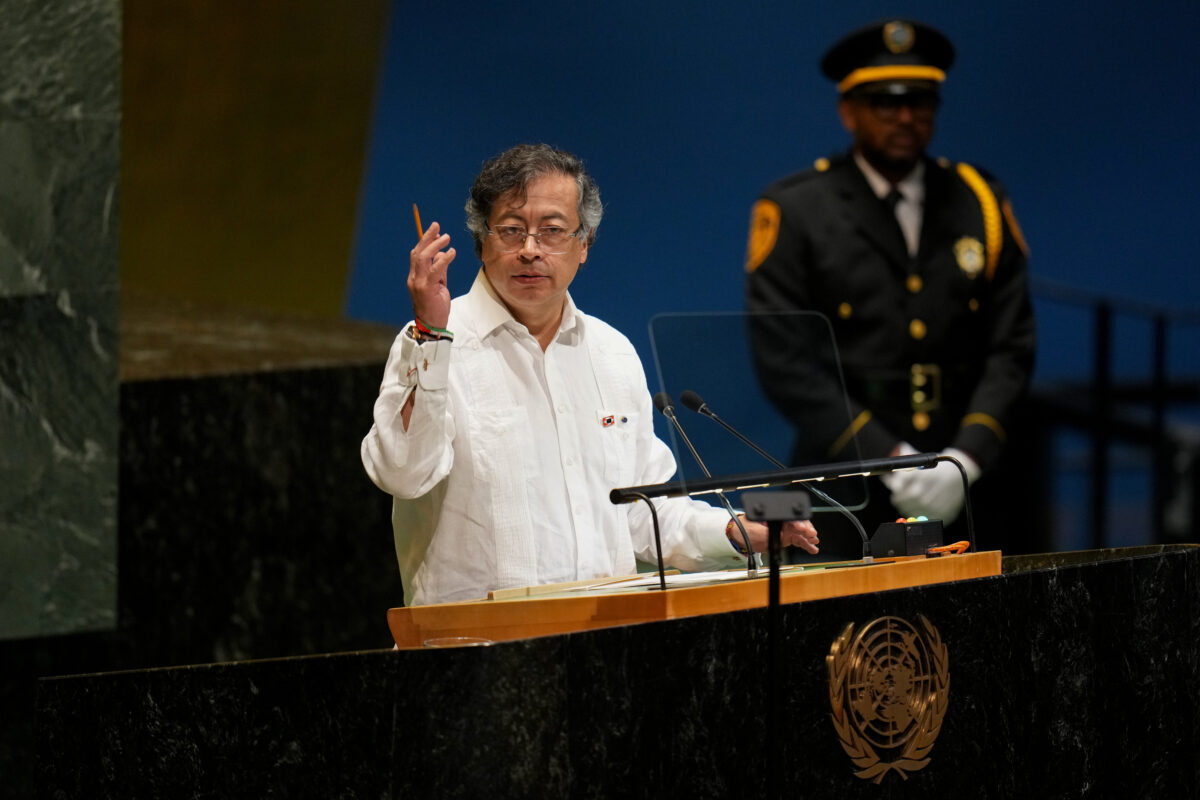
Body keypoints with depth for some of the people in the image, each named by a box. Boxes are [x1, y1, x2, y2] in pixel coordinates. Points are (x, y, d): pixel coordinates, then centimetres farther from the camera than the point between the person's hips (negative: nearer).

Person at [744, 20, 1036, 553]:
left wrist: (965, 461, -8)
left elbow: (1011, 349, 8)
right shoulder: (793, 212, 2)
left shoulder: (981, 203, 12)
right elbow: (783, 362, -6)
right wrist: (891, 463, -13)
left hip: (960, 491, 3)